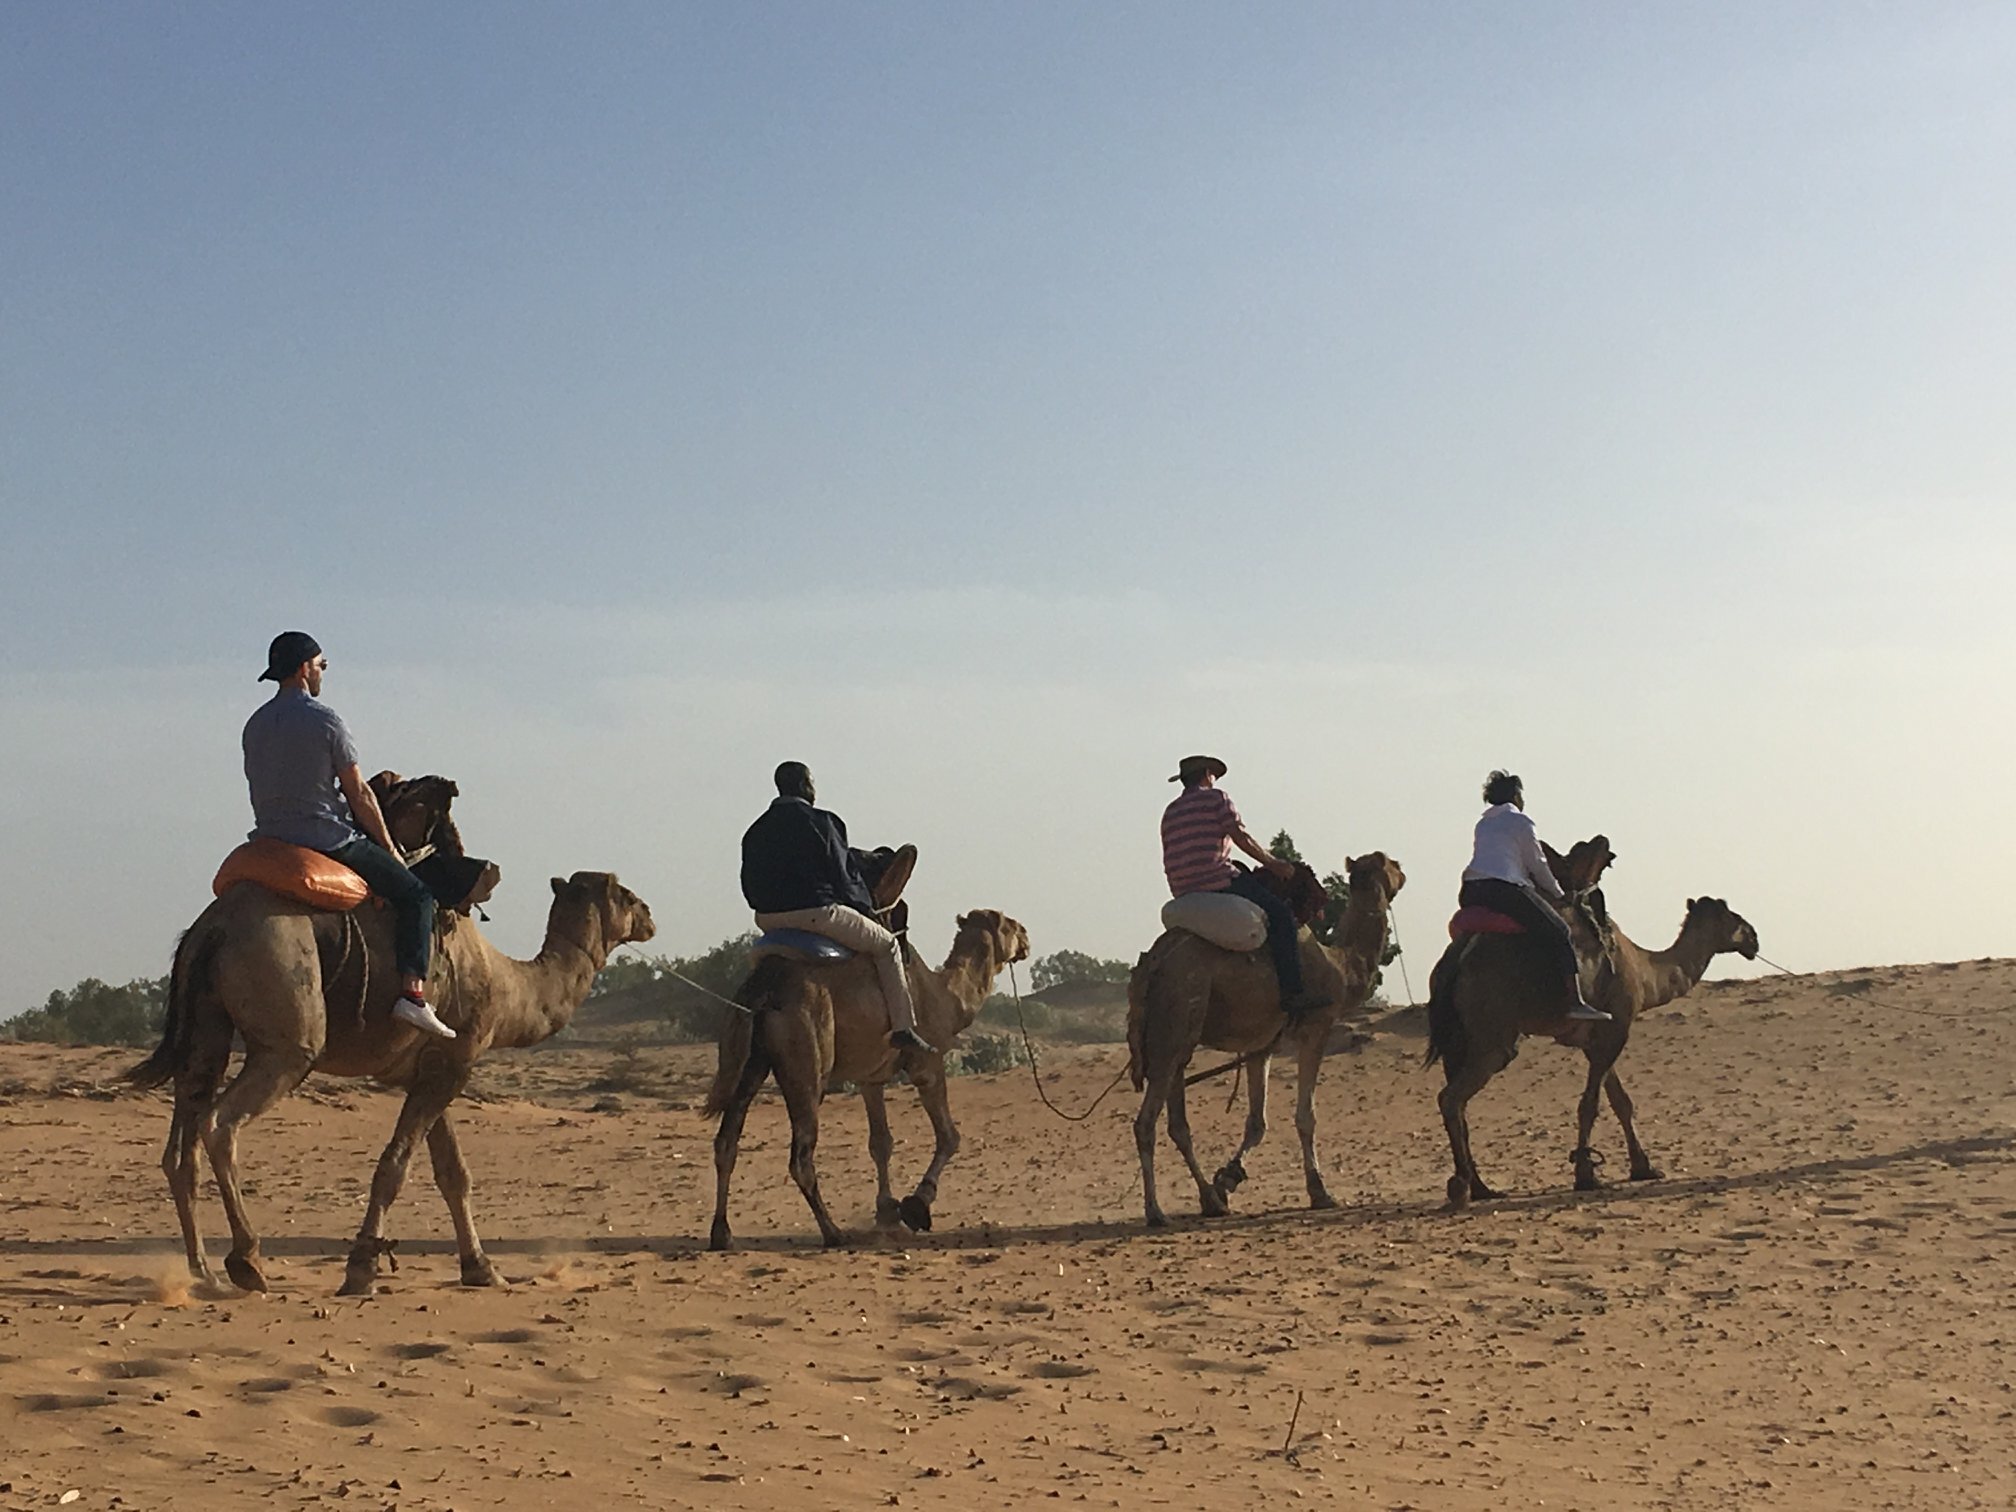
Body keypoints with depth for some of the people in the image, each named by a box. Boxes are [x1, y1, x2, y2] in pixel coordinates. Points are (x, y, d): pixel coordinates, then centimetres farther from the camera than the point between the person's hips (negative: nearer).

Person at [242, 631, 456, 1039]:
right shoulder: (324, 720, -10)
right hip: (328, 837, -7)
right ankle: (412, 992, -12)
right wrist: (390, 848, 2)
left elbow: (262, 794, 16)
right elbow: (359, 793, -7)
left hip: (269, 841, 7)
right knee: (415, 895, 2)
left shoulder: (254, 726, 10)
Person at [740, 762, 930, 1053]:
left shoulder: (756, 831, 11)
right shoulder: (818, 822, -8)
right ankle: (903, 1026, 5)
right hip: (815, 913, -7)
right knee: (886, 945, 10)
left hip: (767, 918, 7)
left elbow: (749, 887, 13)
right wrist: (865, 906, 12)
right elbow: (841, 873, -3)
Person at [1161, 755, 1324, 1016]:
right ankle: (1292, 992, -15)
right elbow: (1241, 837, -5)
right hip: (1218, 883, -8)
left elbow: (1169, 865, 20)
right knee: (1281, 915, -5)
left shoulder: (1170, 812, 20)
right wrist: (1273, 863, 5)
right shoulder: (1216, 798, 1)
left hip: (1184, 896, 8)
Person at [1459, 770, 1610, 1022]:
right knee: (1560, 934, -3)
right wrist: (1559, 895, 21)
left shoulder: (1483, 824, 25)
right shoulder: (1520, 822, 4)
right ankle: (1576, 1003, -13)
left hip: (1470, 893, 7)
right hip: (1504, 889, -7)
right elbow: (1538, 866, 5)